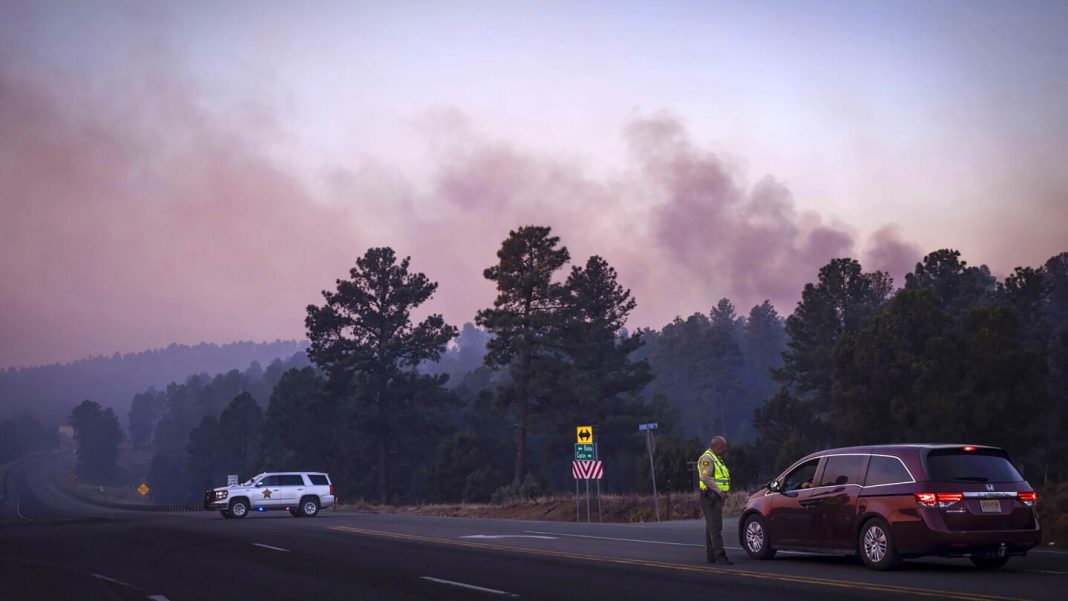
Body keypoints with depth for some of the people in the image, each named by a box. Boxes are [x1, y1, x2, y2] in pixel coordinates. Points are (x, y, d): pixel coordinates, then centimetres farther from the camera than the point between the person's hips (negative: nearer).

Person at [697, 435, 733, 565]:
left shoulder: (717, 458, 21)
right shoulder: (707, 458, -12)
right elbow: (706, 478, -23)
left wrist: (723, 492, 15)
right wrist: (719, 491, -25)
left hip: (717, 497, 10)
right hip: (710, 497, -10)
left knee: (711, 526, 12)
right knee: (715, 527, -13)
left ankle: (711, 556, 16)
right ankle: (720, 556, -16)